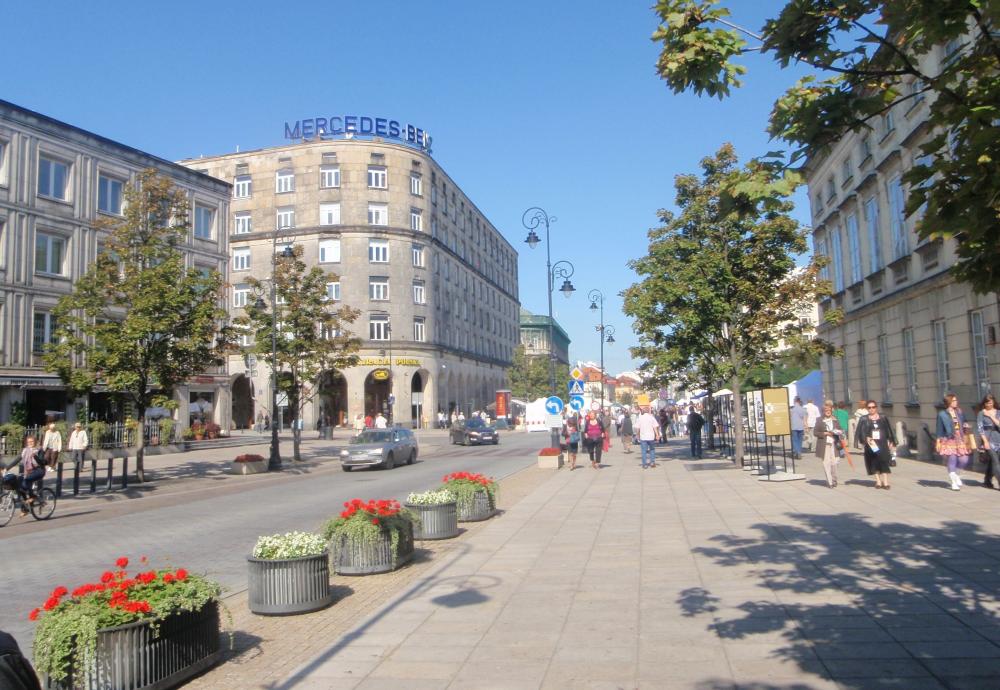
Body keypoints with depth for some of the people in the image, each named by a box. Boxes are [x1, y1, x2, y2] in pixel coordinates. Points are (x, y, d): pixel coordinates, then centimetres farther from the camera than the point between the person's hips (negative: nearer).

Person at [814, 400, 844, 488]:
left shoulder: (835, 420, 11)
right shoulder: (819, 420, 2)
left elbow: (839, 431, 14)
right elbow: (815, 433, 0)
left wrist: (841, 439, -6)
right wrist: (825, 433, -12)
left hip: (834, 444, 2)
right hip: (824, 445, -2)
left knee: (834, 463, -1)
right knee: (826, 463, -3)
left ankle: (834, 480, 18)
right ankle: (829, 482, 4)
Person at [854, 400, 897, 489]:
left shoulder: (883, 418, 6)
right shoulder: (864, 419, 2)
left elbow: (889, 430, 12)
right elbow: (861, 432, -4)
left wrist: (891, 441, 8)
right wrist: (866, 439, -21)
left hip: (882, 443, 0)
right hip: (871, 444, 0)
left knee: (884, 461, -6)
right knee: (874, 463, 2)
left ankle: (885, 482, -3)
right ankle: (878, 481, 9)